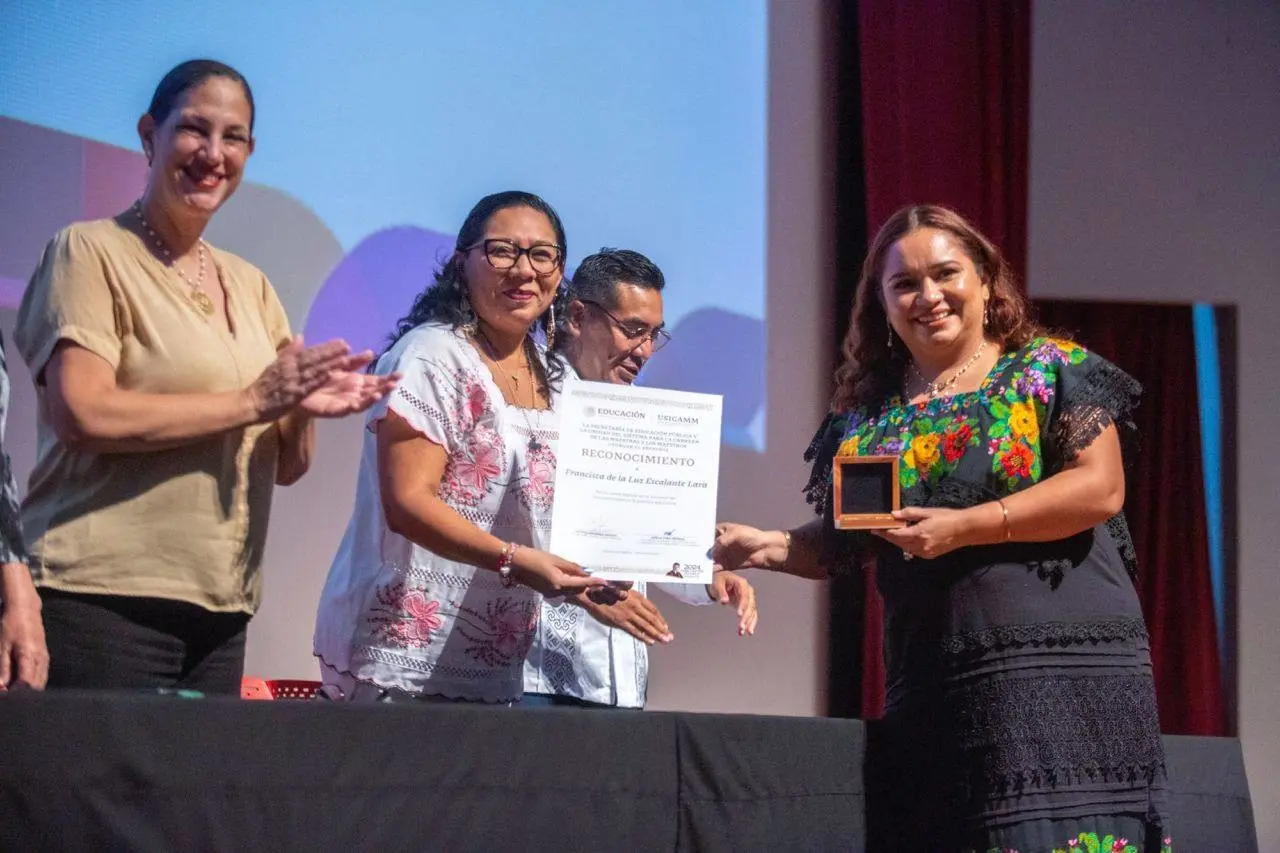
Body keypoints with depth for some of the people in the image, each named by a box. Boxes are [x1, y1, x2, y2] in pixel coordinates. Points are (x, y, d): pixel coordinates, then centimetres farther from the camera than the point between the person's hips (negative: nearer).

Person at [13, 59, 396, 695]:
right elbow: (83, 414, -16)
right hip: (103, 600, -6)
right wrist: (253, 401, -12)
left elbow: (287, 466, 15)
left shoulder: (250, 285, 17)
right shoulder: (92, 251, -1)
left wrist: (304, 409, -7)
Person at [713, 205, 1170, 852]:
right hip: (928, 685, 4)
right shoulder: (867, 415, 15)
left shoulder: (1051, 369, 3)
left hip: (1060, 662, -4)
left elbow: (1100, 487, -8)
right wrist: (769, 547, -2)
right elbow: (837, 544, 19)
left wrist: (965, 527, -15)